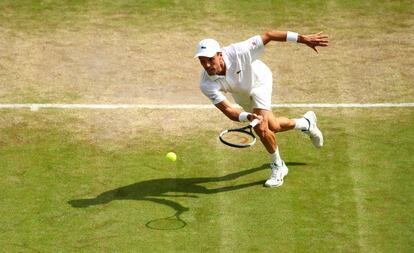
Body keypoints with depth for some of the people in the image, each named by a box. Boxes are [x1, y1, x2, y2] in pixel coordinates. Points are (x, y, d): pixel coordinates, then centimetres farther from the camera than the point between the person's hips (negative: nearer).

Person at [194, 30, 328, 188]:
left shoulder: (238, 52, -43)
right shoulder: (207, 85, -37)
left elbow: (268, 35, -33)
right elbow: (228, 111, -37)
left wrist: (302, 38, -36)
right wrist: (248, 117, -58)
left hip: (259, 81, -3)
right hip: (240, 92, 3)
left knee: (260, 127, -21)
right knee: (273, 126, 16)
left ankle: (278, 166, 6)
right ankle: (305, 123, 49)